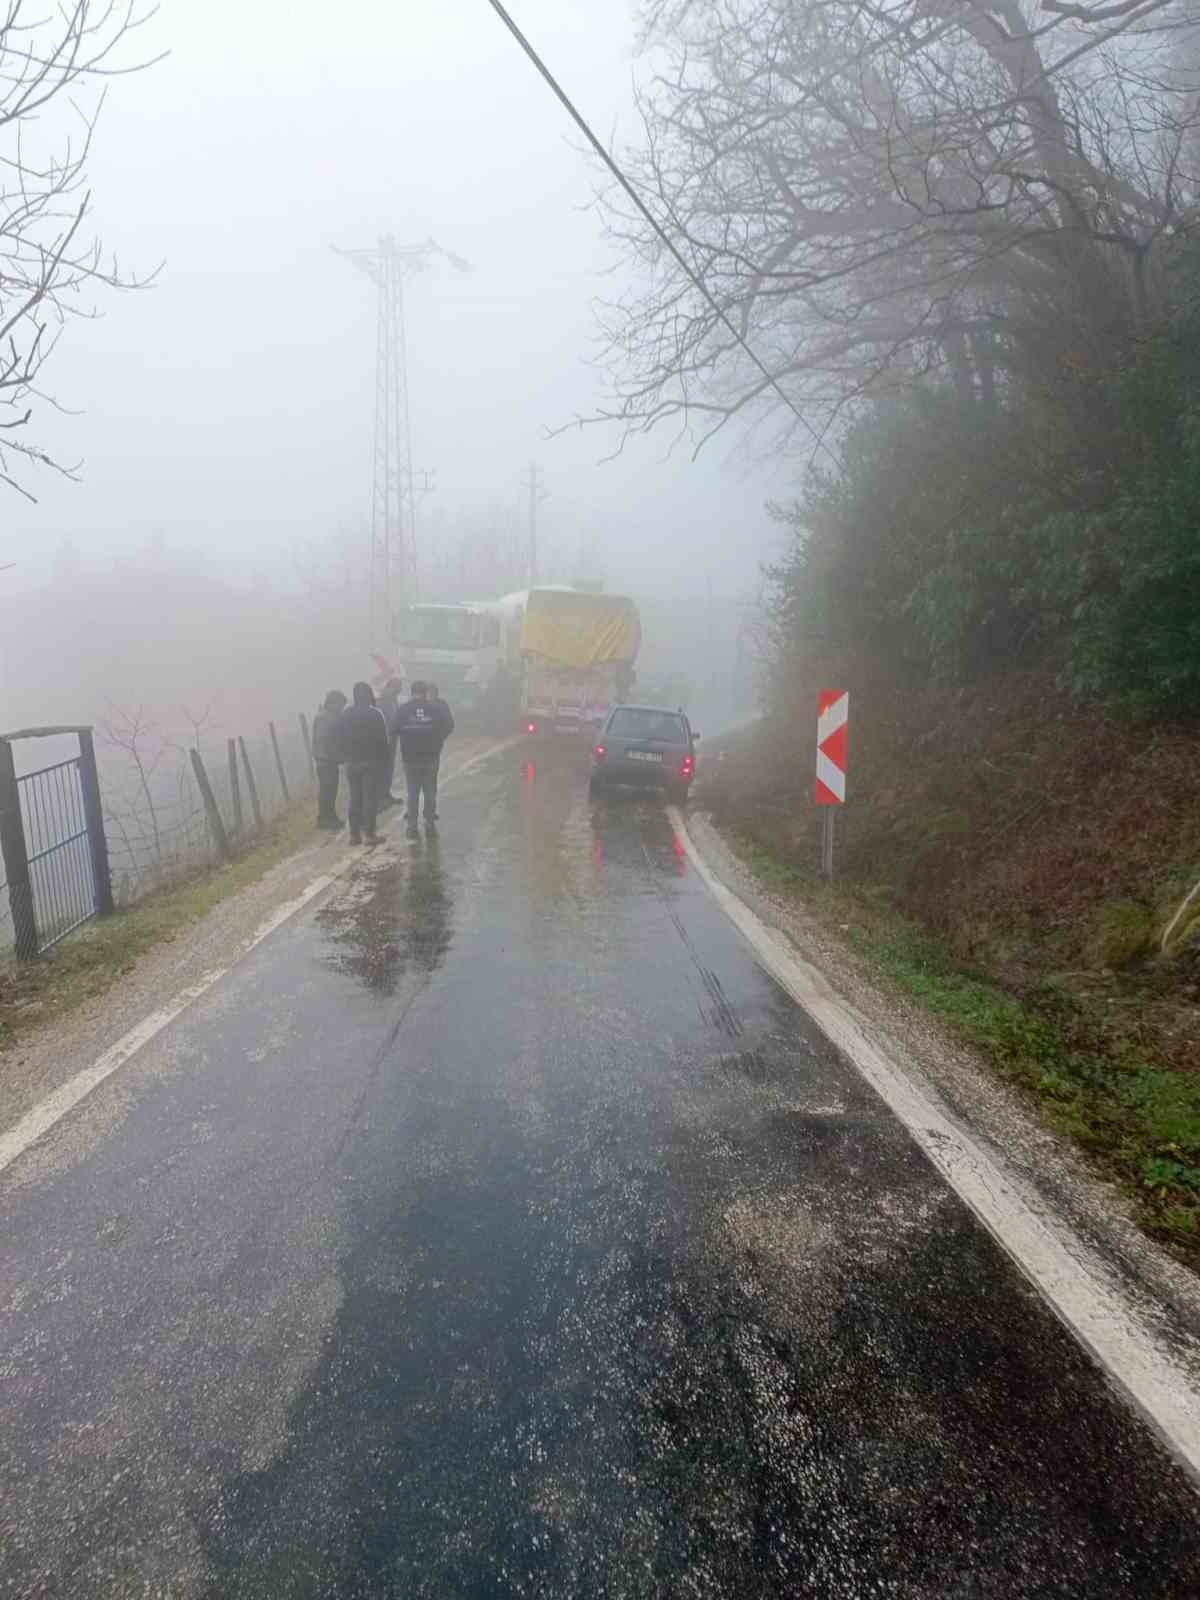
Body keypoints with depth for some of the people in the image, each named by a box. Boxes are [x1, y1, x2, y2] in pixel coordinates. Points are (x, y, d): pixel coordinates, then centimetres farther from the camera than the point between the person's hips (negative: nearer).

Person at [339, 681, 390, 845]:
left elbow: (340, 738, 5)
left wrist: (345, 757, 11)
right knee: (370, 797, 0)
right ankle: (368, 833, -1)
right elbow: (383, 739, -10)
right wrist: (384, 759, -1)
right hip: (372, 761, -4)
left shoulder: (345, 714, 2)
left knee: (354, 798, 9)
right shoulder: (375, 714, -10)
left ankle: (354, 834, 11)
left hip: (351, 762, 4)